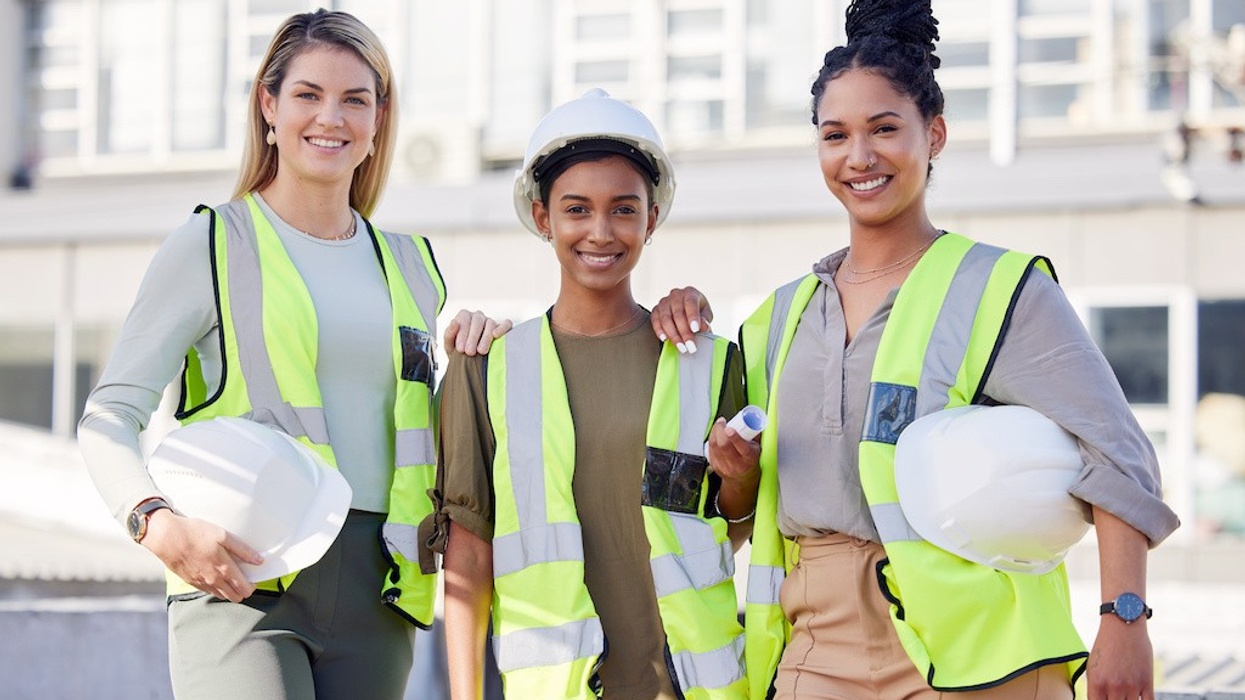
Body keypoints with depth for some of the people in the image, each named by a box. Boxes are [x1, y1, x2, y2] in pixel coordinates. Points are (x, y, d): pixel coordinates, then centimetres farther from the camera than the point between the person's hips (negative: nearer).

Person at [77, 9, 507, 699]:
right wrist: (158, 524, -21)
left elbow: (435, 429, 27)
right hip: (240, 578, -4)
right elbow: (109, 418, -2)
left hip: (374, 591, 5)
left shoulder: (411, 266, 19)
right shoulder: (212, 246, 5)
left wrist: (478, 351, 6)